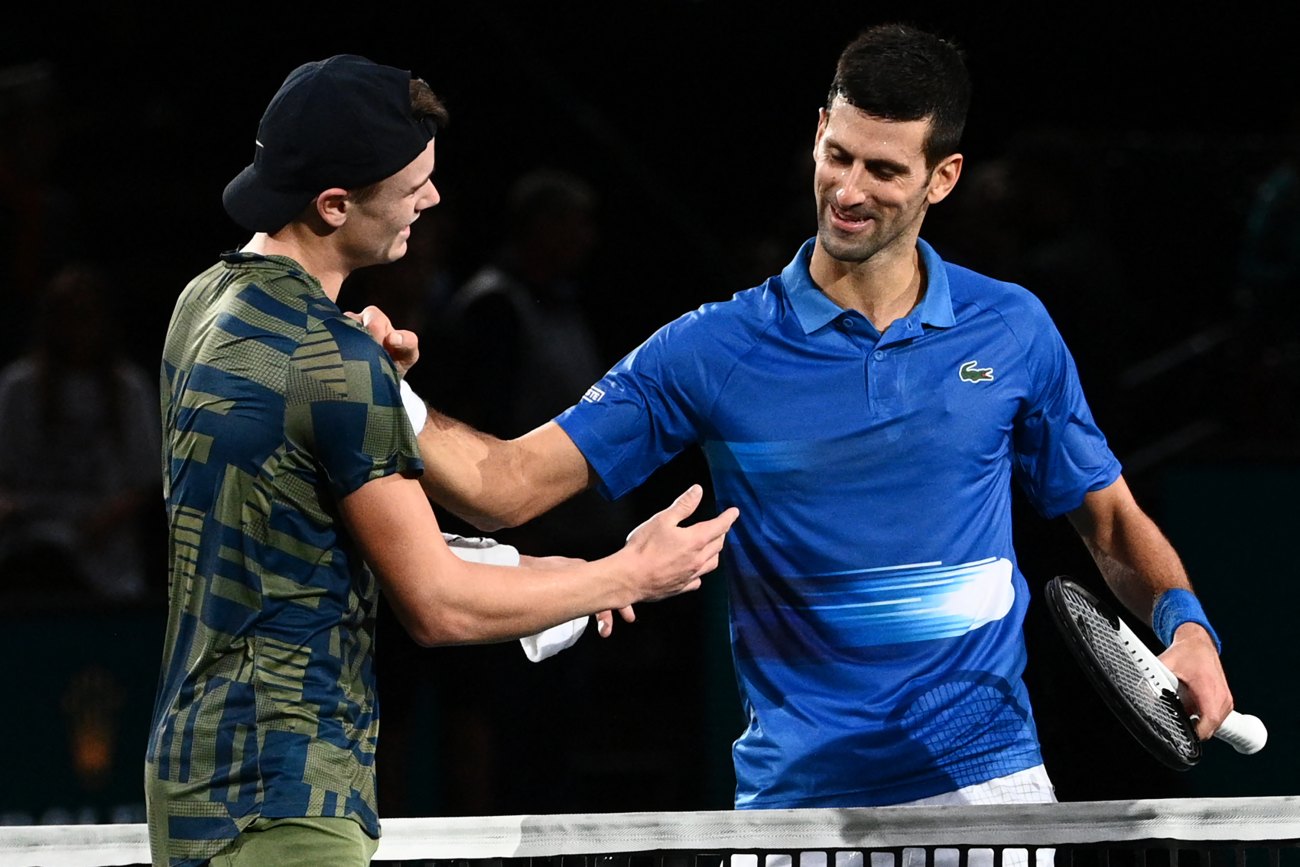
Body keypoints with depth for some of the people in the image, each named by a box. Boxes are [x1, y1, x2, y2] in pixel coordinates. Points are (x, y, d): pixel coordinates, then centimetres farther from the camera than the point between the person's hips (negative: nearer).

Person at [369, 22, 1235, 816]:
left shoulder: (1014, 331, 4)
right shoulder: (712, 350, -1)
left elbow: (1111, 519, 15)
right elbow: (507, 485, -3)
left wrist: (1184, 623, -4)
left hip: (985, 780, 1)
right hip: (798, 799, -1)